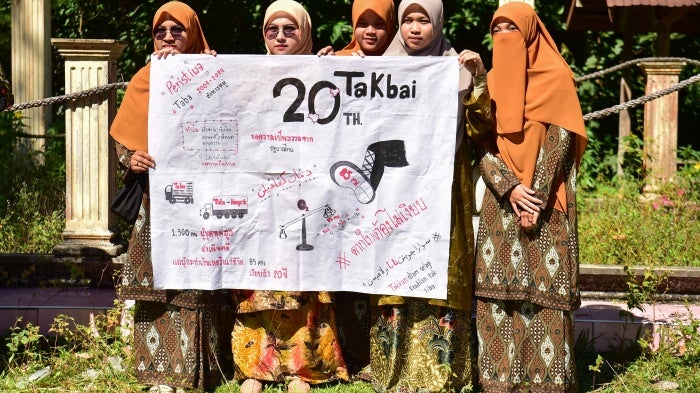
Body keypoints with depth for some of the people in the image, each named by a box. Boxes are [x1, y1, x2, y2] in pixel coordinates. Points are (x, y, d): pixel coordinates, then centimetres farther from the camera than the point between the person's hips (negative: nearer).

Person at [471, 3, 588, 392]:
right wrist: (511, 188, -12)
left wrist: (537, 196, -15)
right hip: (502, 200, 4)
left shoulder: (556, 77, 0)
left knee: (544, 288, -6)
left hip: (545, 201, -4)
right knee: (497, 287, 0)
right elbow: (481, 144, 3)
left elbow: (561, 140, -8)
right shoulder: (491, 81, 11)